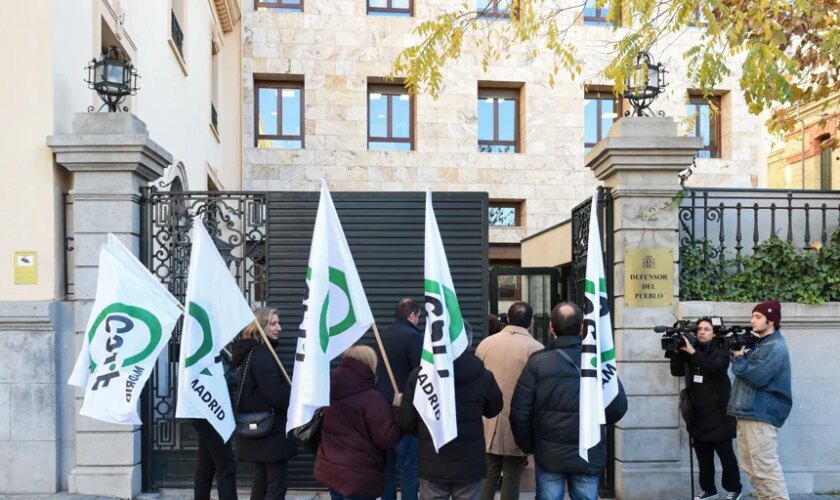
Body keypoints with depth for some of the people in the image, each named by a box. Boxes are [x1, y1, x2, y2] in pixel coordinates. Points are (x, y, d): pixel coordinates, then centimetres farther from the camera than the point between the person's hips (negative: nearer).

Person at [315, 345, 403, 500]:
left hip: (329, 470, 7)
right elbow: (387, 439, -17)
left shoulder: (330, 391, 3)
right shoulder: (371, 398, -18)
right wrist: (397, 410, -7)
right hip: (359, 477, -7)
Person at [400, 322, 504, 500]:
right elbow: (494, 410, 8)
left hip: (432, 466, 0)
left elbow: (406, 422, -5)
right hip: (469, 466, 0)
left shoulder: (418, 375, -11)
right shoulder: (483, 376, -11)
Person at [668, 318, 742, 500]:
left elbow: (714, 368, -25)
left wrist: (693, 352, -31)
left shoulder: (721, 353, -4)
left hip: (718, 415, -4)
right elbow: (676, 371, -2)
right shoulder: (690, 353, 8)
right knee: (703, 457, 12)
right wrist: (676, 351, -14)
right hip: (698, 415, 4)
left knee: (726, 455, 2)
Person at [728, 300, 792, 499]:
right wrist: (739, 354, -1)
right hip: (748, 412, 10)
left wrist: (738, 358, -10)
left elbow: (757, 376, -21)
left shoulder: (776, 347, -12)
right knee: (750, 465, 13)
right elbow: (748, 368, 15)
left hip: (761, 415, -10)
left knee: (765, 466, -9)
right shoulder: (759, 344, 19)